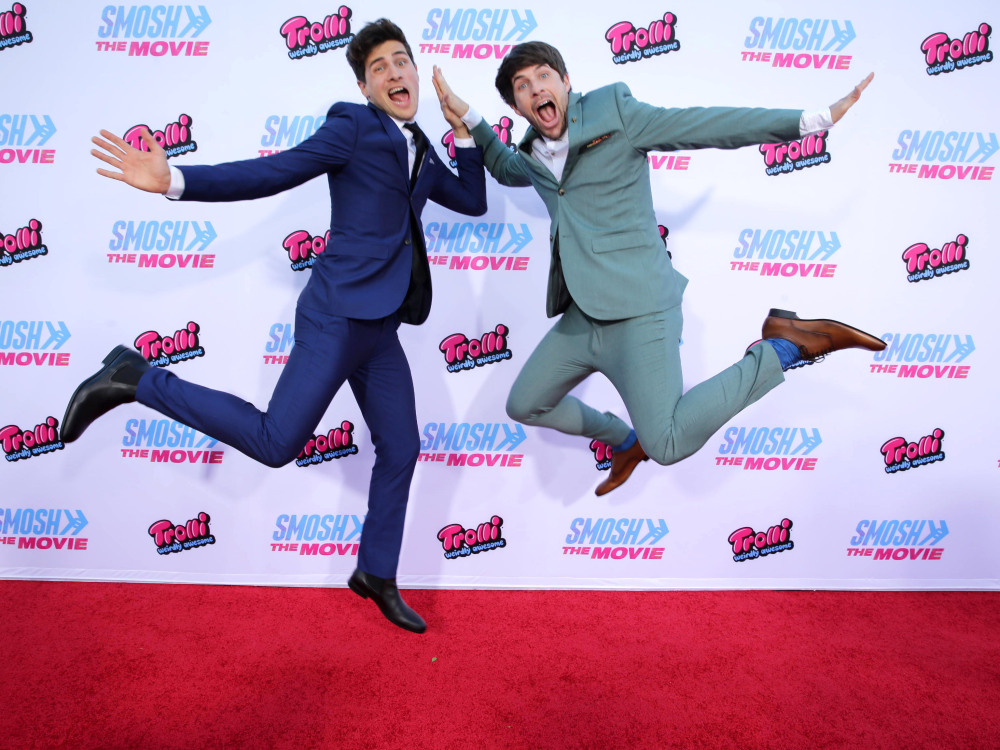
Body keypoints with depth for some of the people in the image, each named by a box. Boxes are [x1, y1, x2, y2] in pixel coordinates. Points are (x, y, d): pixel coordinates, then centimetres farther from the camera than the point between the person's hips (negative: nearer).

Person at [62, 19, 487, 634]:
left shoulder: (421, 153, 20)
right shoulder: (352, 125, -2)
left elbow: (473, 202, 24)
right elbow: (273, 174, -8)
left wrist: (464, 129, 17)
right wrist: (176, 181, -19)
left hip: (378, 328, 8)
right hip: (339, 313, -8)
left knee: (401, 450, 11)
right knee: (276, 442, -15)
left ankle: (377, 576, 27)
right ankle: (137, 379, 1)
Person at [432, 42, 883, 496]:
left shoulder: (613, 112, -2)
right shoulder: (533, 157, 15)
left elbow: (712, 125, -3)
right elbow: (503, 167, 39)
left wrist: (813, 119, -8)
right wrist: (464, 115, 23)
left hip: (637, 312, -7)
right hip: (580, 317, 8)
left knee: (667, 446, -19)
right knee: (524, 407, 19)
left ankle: (785, 346, -2)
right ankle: (625, 441, 40)